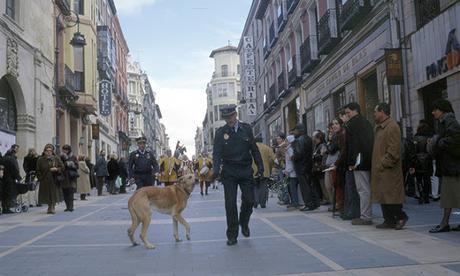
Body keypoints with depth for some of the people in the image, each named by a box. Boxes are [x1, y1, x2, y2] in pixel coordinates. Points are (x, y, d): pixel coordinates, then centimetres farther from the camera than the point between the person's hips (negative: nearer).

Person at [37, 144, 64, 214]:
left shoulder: (56, 158, 4)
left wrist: (57, 169, -15)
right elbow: (38, 171, 6)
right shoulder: (40, 160, 4)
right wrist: (40, 178, -4)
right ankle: (50, 207, 20)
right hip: (45, 180, 0)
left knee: (54, 194, -1)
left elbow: (62, 167, 4)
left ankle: (53, 207, 12)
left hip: (54, 180, 0)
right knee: (47, 195, 3)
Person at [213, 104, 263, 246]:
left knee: (249, 200, 2)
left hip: (246, 170, 2)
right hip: (229, 172, -2)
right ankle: (232, 235, 9)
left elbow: (254, 149, 7)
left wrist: (260, 166, 1)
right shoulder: (220, 132, -1)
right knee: (230, 204, -2)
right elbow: (217, 153, -7)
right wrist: (216, 169, -24)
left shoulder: (246, 128, 4)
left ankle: (244, 223, 32)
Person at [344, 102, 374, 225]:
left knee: (363, 190, -7)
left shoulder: (353, 123, -9)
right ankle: (367, 215, 18)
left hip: (360, 162, -9)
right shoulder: (366, 122, 19)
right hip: (368, 161, 9)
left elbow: (352, 144, -17)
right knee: (366, 189, 13)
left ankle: (365, 217, -4)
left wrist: (351, 162, -16)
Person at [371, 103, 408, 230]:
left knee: (391, 195, -5)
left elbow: (393, 150, -19)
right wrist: (377, 165, 14)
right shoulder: (379, 127, 17)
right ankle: (389, 220, 16)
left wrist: (383, 164, -18)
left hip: (389, 169, -10)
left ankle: (401, 216, 9)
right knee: (382, 195, 10)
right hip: (380, 169, 10)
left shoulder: (392, 127, -13)